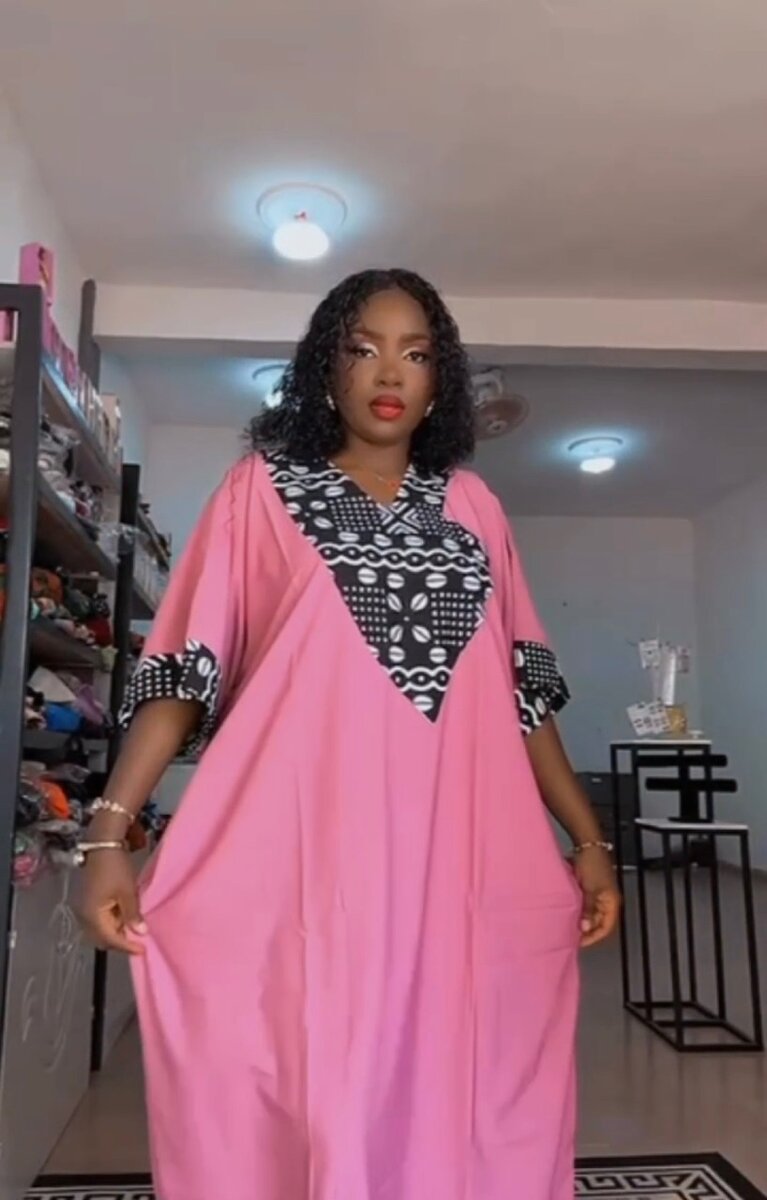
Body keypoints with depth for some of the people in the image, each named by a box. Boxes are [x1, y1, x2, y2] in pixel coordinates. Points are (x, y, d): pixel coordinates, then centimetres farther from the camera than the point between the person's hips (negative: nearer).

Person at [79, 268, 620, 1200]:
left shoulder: (471, 505, 13)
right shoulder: (264, 489, 6)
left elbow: (518, 689, 12)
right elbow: (186, 668, -1)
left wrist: (587, 840, 9)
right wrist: (111, 831, -11)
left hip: (460, 869, 3)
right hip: (304, 861, -2)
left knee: (453, 1109, 8)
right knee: (302, 1107, 3)